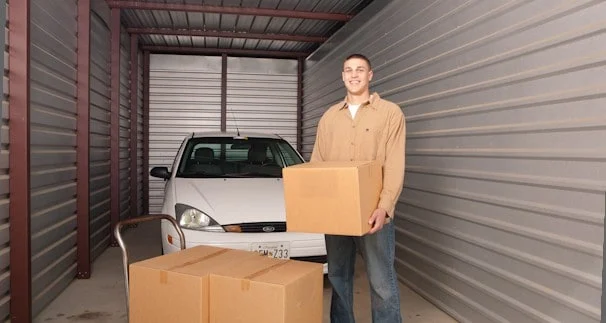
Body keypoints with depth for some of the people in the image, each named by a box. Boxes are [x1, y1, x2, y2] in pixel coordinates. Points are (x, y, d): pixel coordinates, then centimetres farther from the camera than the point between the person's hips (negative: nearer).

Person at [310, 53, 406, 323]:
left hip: (373, 211, -4)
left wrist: (384, 207, -20)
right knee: (338, 276, 14)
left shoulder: (390, 112, 0)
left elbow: (395, 165, -8)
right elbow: (317, 162, 12)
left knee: (381, 281, 1)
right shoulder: (329, 117, 12)